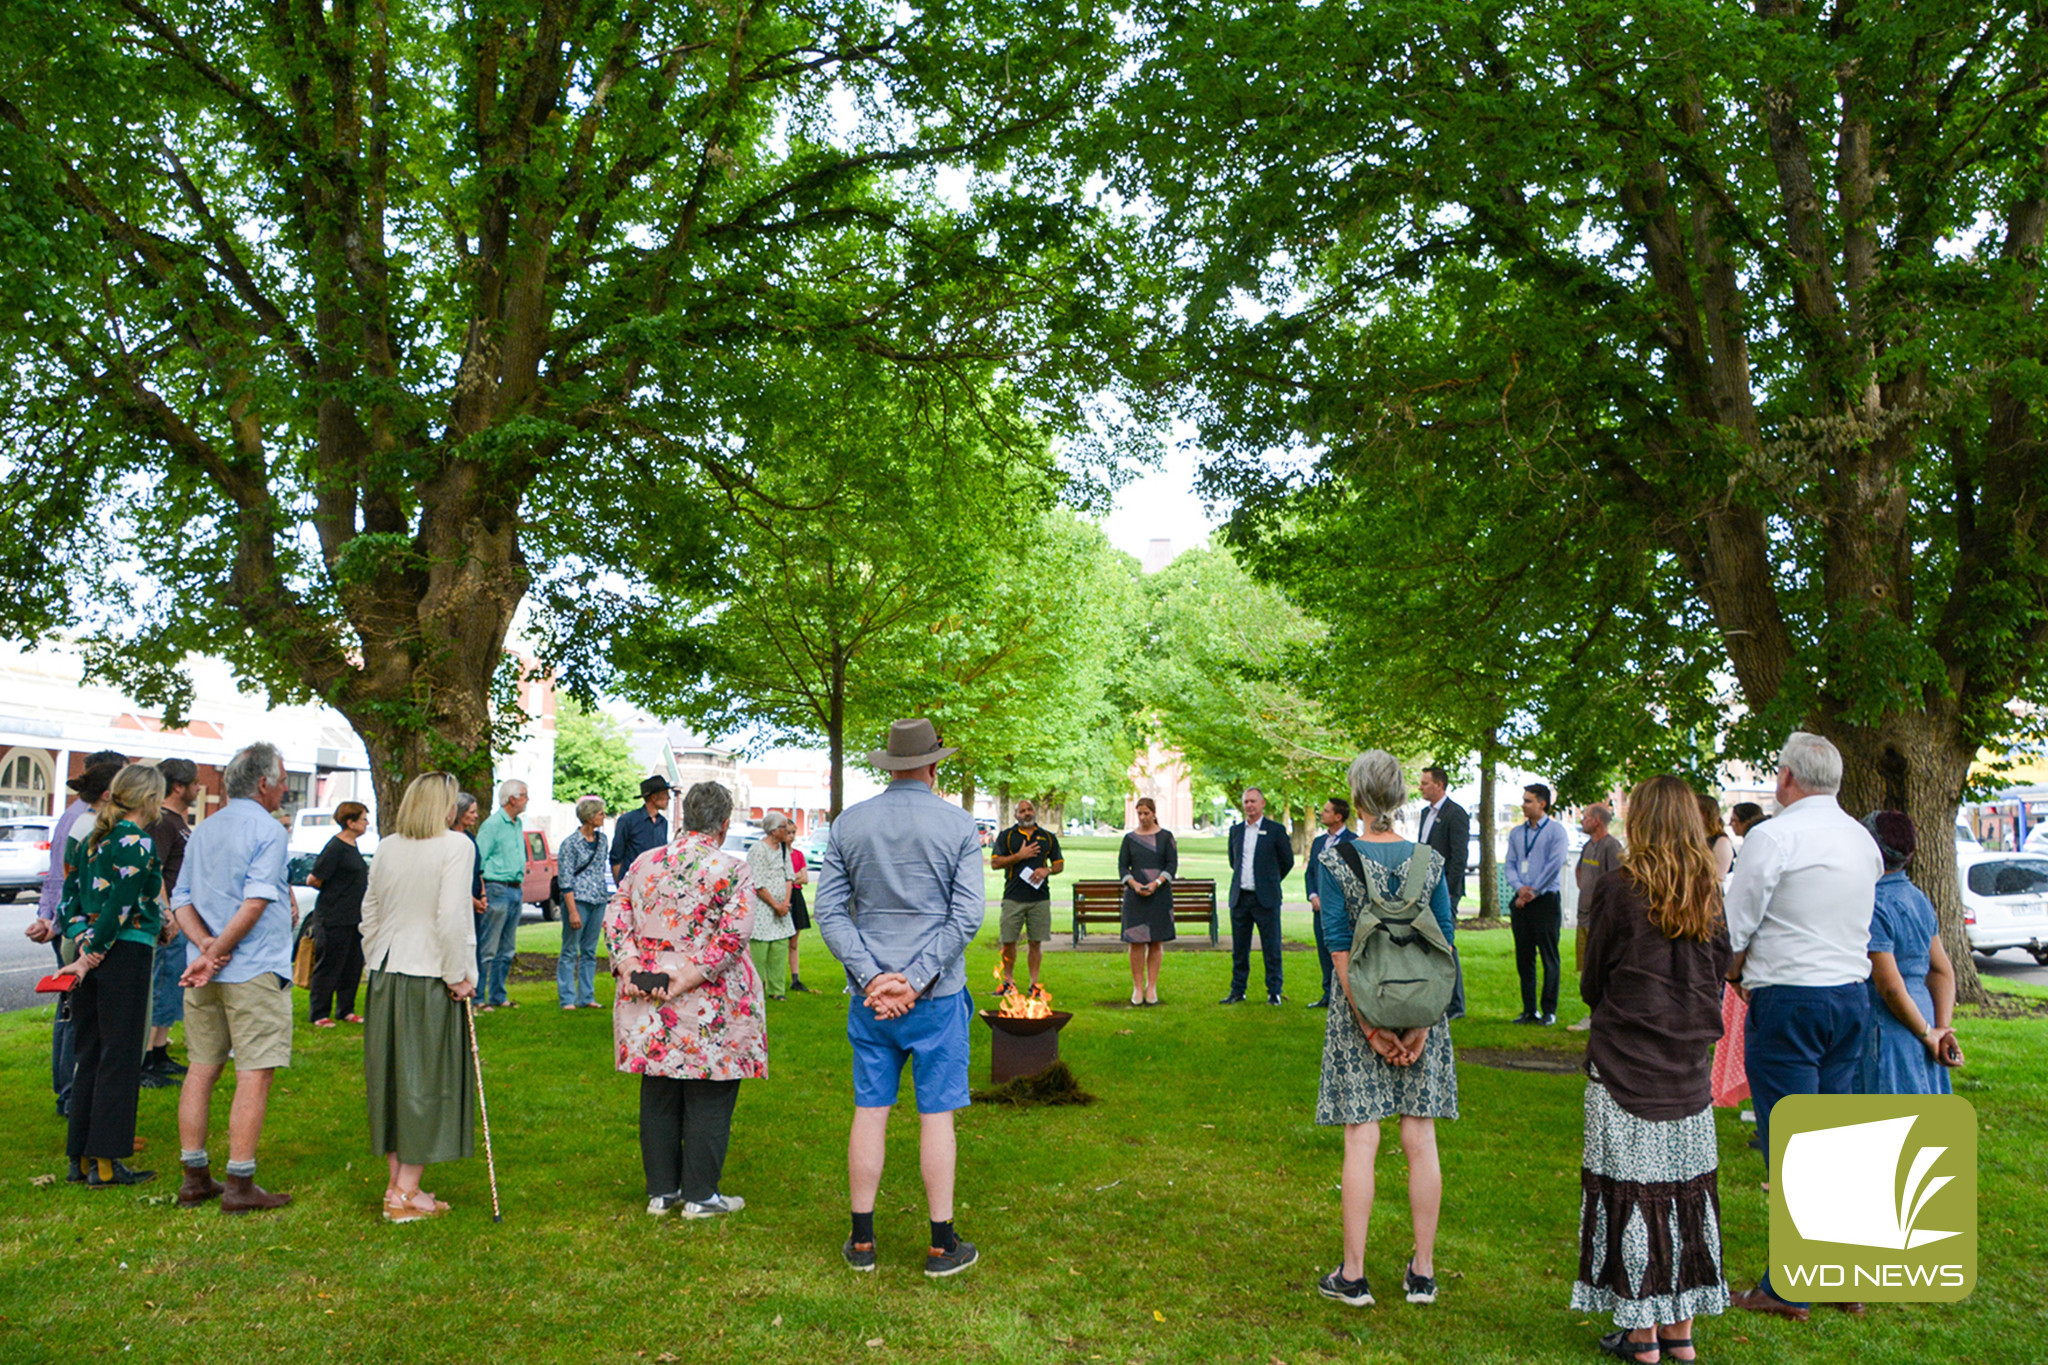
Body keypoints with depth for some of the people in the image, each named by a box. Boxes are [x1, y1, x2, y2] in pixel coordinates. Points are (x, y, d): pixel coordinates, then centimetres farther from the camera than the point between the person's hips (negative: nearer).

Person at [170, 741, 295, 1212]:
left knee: (201, 1070, 13)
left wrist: (206, 945, -6)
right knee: (254, 1076, -3)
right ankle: (240, 1184, -1)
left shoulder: (203, 830, 14)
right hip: (254, 972, -8)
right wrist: (216, 953, -12)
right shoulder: (268, 831, -10)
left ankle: (195, 1178, 19)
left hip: (203, 975, 8)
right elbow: (255, 904, -19)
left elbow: (181, 900, 8)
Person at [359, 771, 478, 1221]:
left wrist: (378, 968, 19)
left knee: (392, 1078, 14)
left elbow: (368, 917, 11)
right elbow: (450, 918, -19)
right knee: (428, 1080, 2)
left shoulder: (387, 848, 7)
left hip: (386, 977, 6)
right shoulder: (455, 846, -12)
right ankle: (406, 1195, 6)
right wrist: (458, 977, -10)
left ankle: (396, 1182, 24)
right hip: (430, 980, -6)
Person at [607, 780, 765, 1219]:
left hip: (648, 1007, 5)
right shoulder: (732, 871, -9)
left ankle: (661, 1191, 23)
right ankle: (700, 1195, 13)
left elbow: (615, 917, 4)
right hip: (710, 1009, -5)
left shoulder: (644, 863, 7)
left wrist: (630, 970, -4)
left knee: (658, 1097, 15)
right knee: (708, 1100, 6)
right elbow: (732, 937, -17)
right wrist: (688, 978, -16)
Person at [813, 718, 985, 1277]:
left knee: (870, 1111, 10)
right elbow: (966, 916, -11)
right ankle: (942, 1245, 13)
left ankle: (862, 1241, 19)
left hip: (870, 994, 3)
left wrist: (871, 976, -7)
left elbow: (829, 911, -2)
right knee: (936, 1115, 5)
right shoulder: (959, 825, -5)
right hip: (937, 998, -2)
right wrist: (916, 980, -12)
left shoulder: (849, 824, 2)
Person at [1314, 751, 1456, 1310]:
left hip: (1360, 1011, -2)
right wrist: (1423, 1022, -2)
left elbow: (1340, 947, -10)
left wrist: (1369, 1026, -6)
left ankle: (1353, 1276, 10)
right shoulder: (1430, 860, 0)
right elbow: (1444, 942, -2)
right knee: (1421, 1141, 8)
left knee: (1361, 1141, 2)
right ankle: (1423, 1273, 18)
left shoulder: (1336, 859, -7)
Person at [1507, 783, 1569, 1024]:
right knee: (1523, 957, 7)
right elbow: (1510, 864, 10)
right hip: (1521, 901, 5)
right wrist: (1519, 887, -8)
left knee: (1549, 957, -2)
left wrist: (1533, 891, -11)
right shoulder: (1516, 832, 14)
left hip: (1546, 899, -5)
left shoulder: (1555, 830, -3)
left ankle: (1549, 1011, 3)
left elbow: (1555, 864, -11)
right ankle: (1529, 1010, 14)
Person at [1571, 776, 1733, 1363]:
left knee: (1632, 1188, 3)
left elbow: (1592, 980, -3)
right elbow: (1720, 968, 10)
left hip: (1626, 1059, -5)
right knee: (1686, 1186, 12)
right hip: (1689, 1063, 5)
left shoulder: (1618, 886, -11)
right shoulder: (1708, 890, 1)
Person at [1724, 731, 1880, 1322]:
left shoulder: (1773, 836, -13)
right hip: (1852, 995, 7)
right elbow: (1860, 918, 16)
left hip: (1788, 1001, -7)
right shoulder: (1863, 839, 10)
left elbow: (1734, 929, -10)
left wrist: (1733, 972, 10)